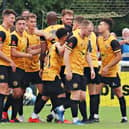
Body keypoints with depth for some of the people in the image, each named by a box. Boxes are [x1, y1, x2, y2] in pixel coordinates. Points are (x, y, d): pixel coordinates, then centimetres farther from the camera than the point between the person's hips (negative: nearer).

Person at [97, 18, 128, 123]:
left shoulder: (113, 41, -17)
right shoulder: (99, 40, 4)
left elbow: (119, 57, -19)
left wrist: (107, 67, -20)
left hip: (112, 72, -7)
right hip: (103, 71, 7)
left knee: (119, 93, 2)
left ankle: (124, 116, 9)